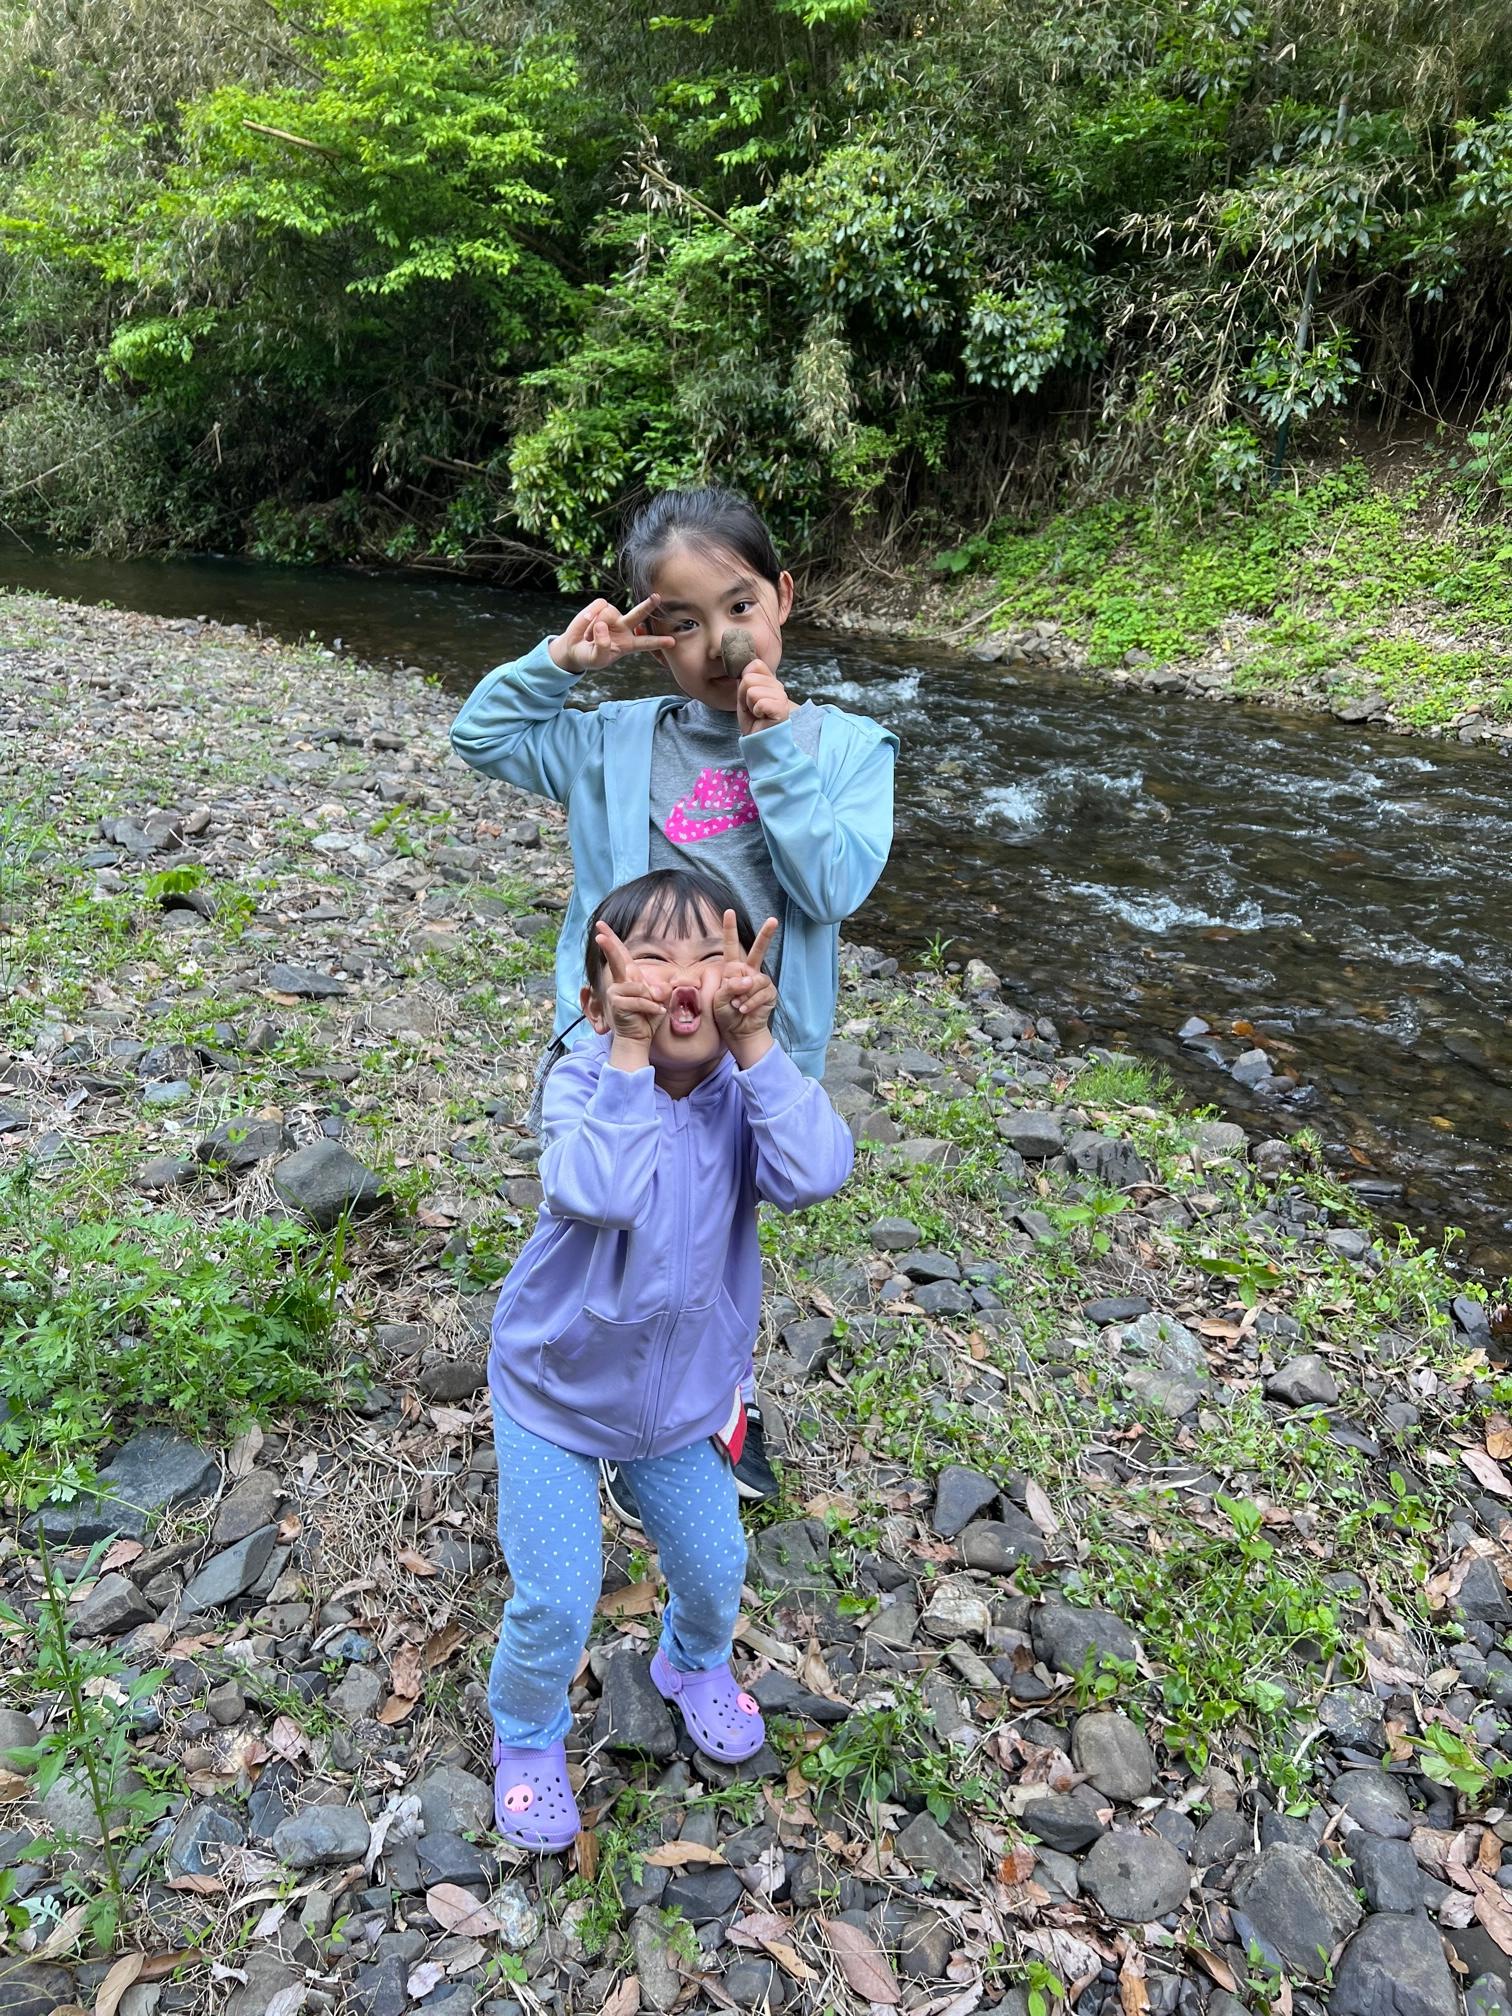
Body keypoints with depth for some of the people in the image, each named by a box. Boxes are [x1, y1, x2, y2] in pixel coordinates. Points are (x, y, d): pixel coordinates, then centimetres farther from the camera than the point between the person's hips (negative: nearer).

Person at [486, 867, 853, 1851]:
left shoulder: (747, 1087, -18)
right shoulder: (584, 1080, -26)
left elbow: (816, 1172, -38)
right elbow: (602, 1195, -45)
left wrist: (754, 1044, -43)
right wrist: (631, 1053, -47)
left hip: (688, 1391, 3)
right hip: (559, 1390, -3)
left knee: (713, 1565, 21)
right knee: (557, 1601, 5)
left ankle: (696, 1663, 57)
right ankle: (527, 1734, 39)